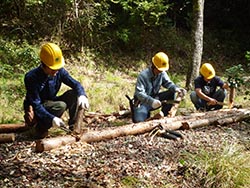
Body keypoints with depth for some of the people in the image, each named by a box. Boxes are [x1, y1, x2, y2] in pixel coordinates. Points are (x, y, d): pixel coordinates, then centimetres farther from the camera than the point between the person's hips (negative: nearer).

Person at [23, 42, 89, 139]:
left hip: (51, 103, 6)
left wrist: (82, 95, -34)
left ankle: (73, 126, -7)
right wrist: (51, 118, -42)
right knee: (61, 106, -32)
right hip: (35, 110, -6)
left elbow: (75, 84, -10)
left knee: (74, 94, -16)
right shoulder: (31, 77, -27)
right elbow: (36, 105, -29)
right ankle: (40, 128, -11)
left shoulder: (59, 71, -12)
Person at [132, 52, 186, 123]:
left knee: (171, 93, -13)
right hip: (143, 101, -5)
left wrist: (176, 88, -31)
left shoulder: (162, 73, -4)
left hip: (155, 98, 6)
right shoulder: (143, 75, -22)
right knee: (138, 120, -27)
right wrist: (151, 101, -44)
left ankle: (163, 116, -3)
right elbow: (139, 93, -29)